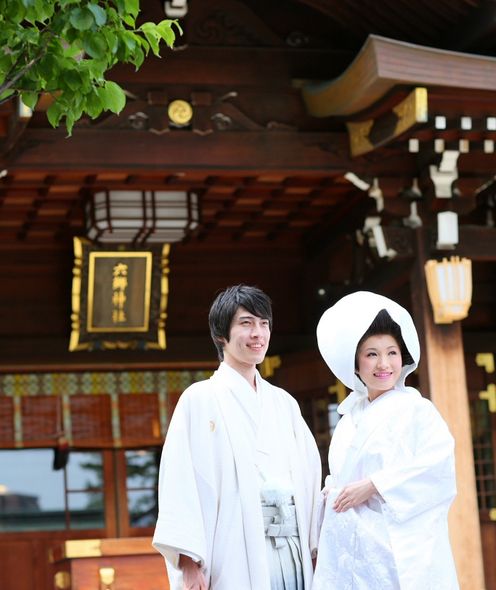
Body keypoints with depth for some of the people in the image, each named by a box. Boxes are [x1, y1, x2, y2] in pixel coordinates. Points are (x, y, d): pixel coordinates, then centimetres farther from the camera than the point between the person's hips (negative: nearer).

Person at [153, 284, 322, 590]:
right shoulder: (200, 399, 3)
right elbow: (181, 482, -6)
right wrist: (189, 562, -15)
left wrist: (317, 549, 8)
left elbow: (310, 475, 16)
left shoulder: (284, 403, 18)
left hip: (293, 553, 4)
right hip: (236, 556, -4)